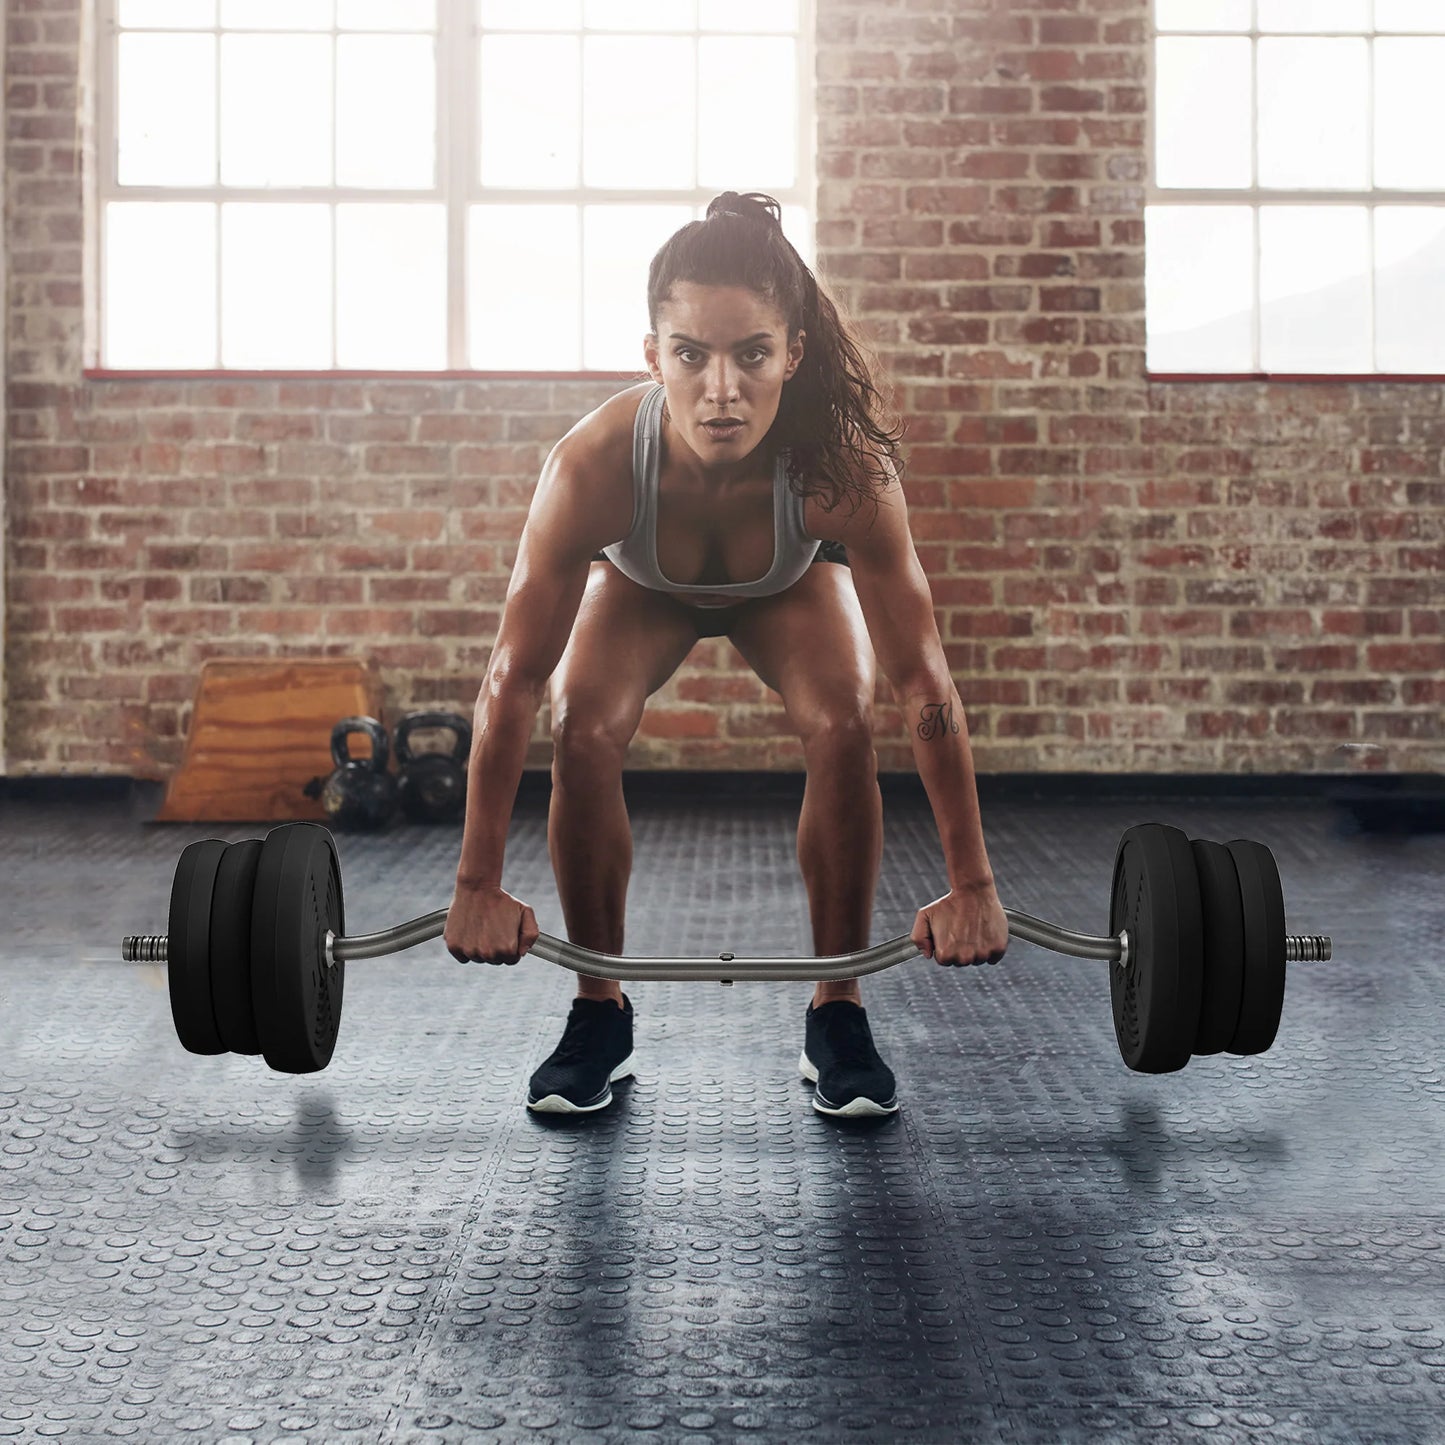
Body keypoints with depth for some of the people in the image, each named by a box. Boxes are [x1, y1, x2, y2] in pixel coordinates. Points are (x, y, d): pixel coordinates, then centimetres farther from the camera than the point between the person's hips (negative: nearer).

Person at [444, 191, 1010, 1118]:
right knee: (584, 732, -24)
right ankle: (600, 1015, -3)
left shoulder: (845, 472, -41)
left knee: (843, 724, -25)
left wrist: (973, 886, -30)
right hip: (642, 585, 0)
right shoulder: (593, 466, -41)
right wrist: (478, 887, -28)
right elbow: (515, 679, -33)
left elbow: (923, 682, -33)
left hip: (792, 584, 0)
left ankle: (837, 1015, -6)